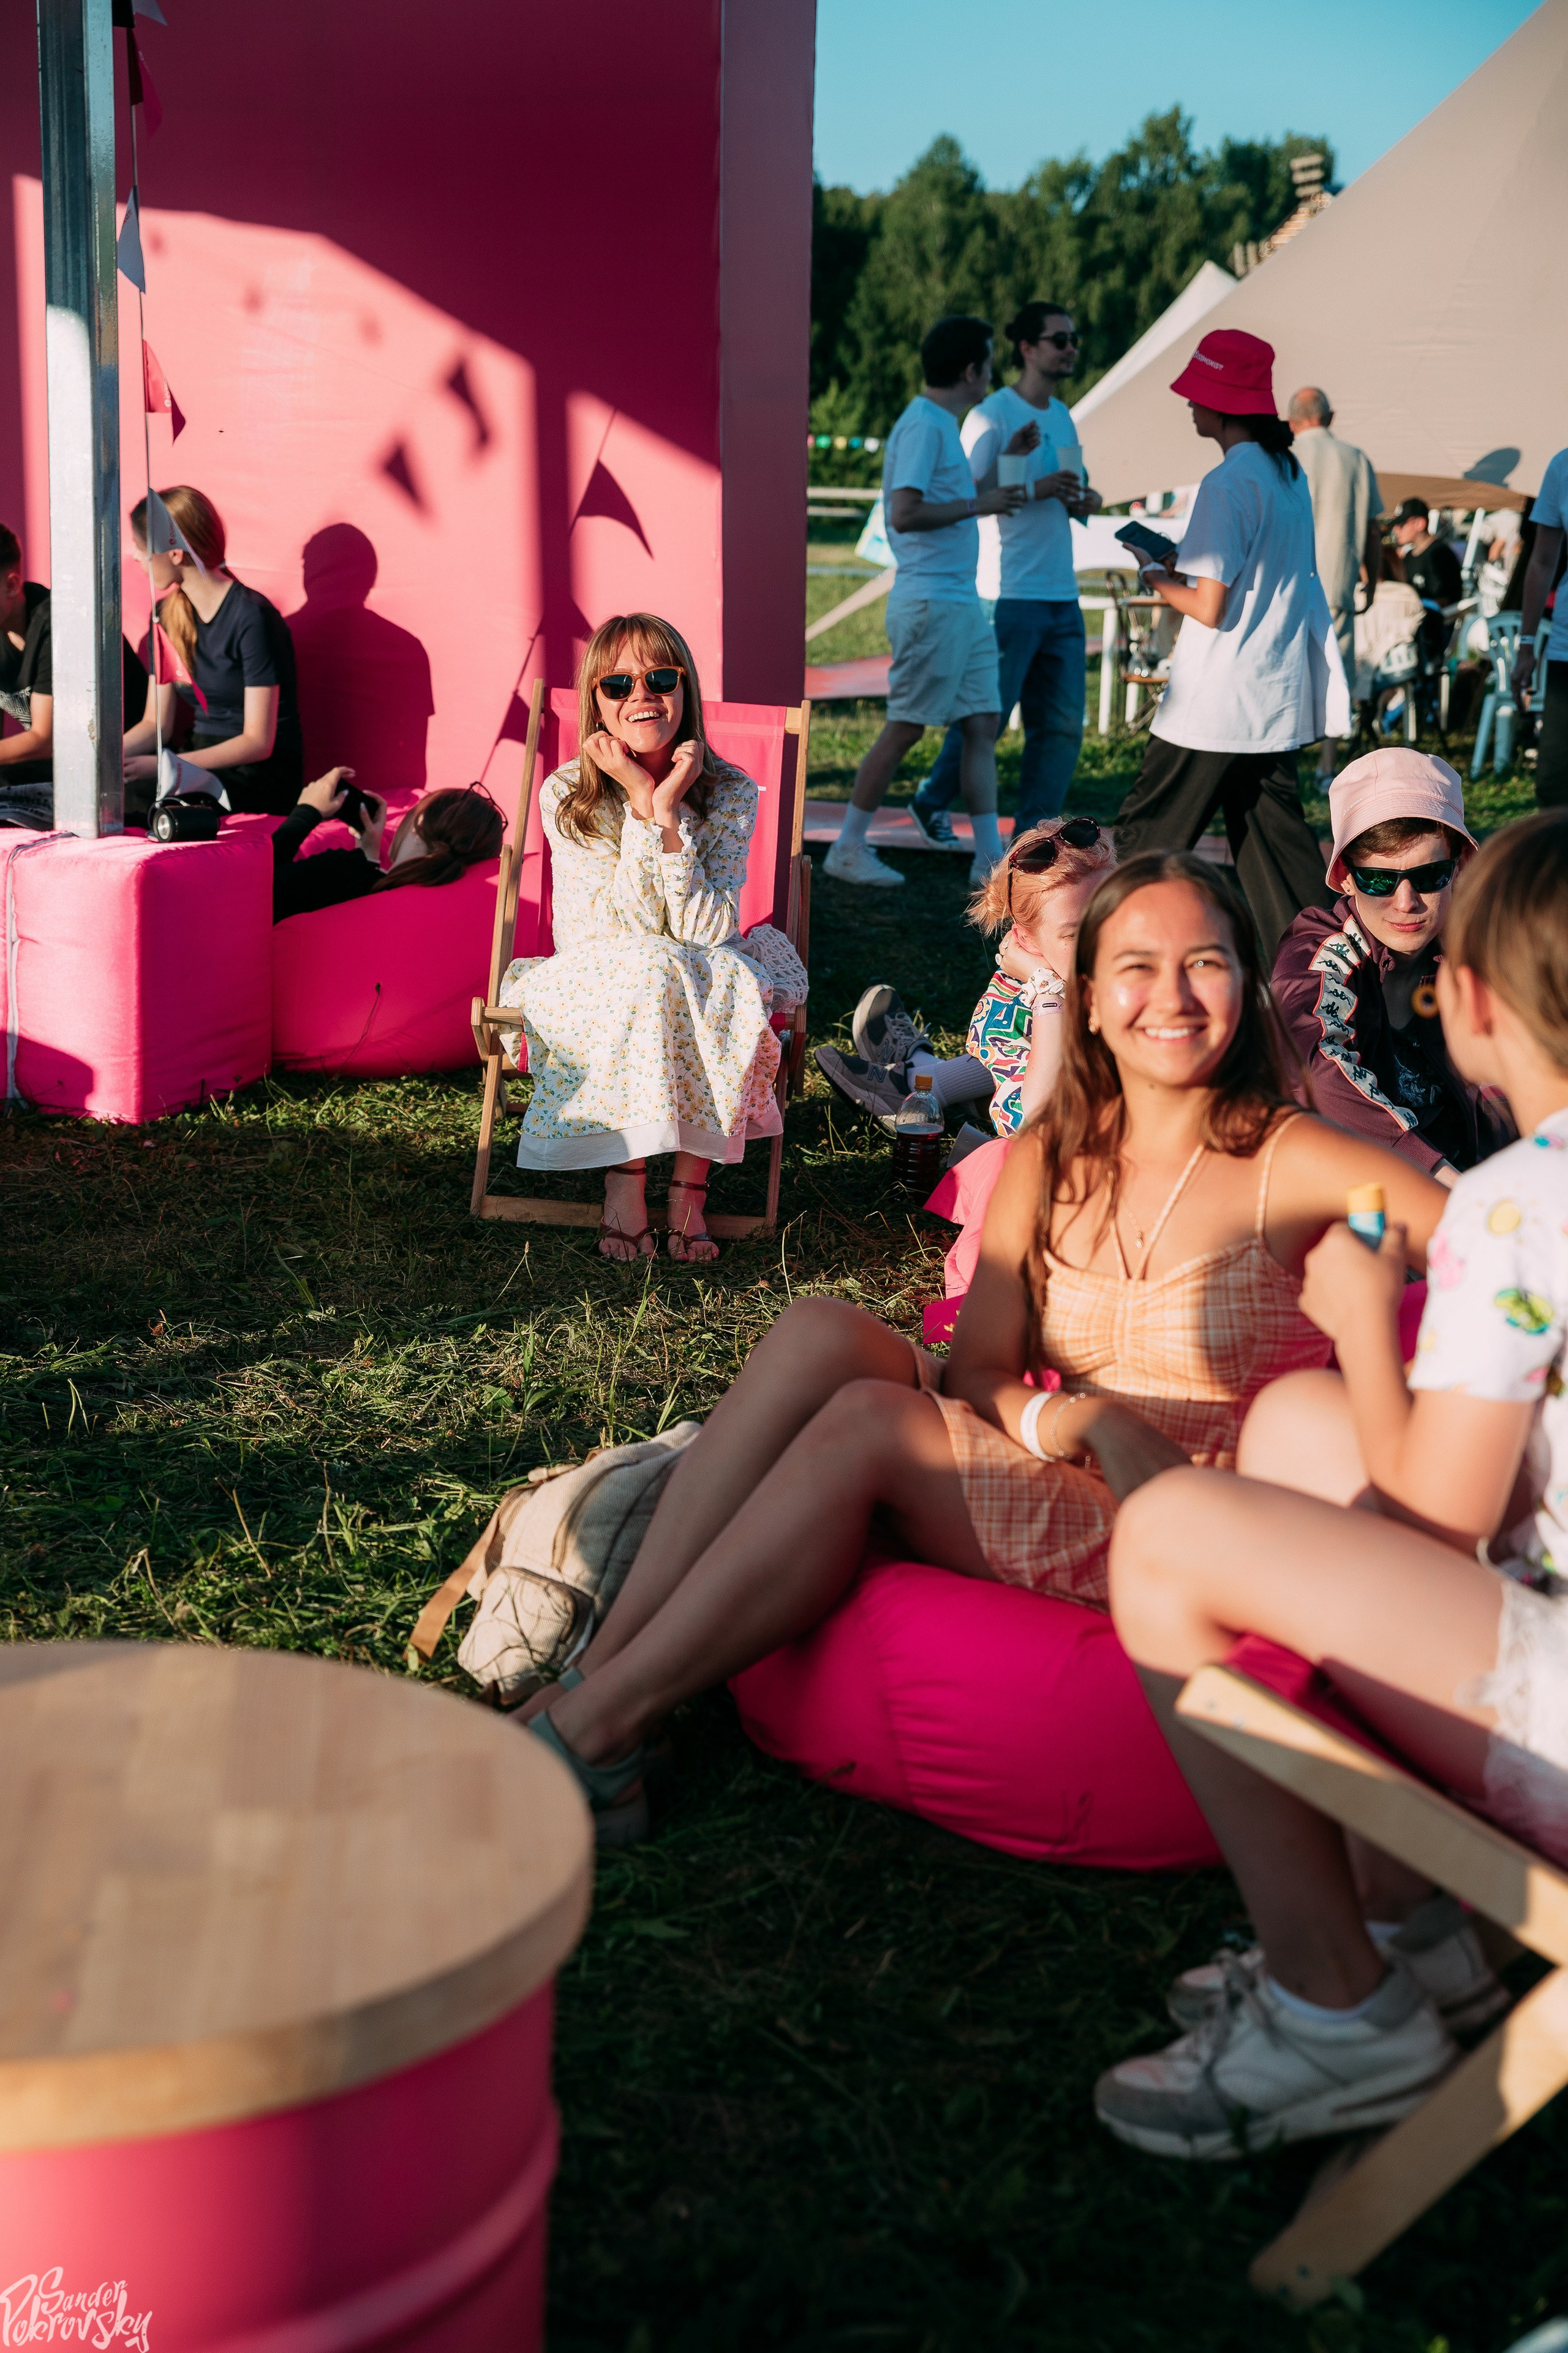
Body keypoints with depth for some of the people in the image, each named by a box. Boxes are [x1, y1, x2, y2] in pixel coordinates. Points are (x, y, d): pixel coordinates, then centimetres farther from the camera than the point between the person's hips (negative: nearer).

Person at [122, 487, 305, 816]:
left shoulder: (252, 617, -14)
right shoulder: (168, 613, 10)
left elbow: (258, 742, -17)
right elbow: (155, 724, 10)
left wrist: (161, 765, -25)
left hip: (264, 775, -7)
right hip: (199, 761, 7)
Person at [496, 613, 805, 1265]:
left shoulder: (730, 794, -5)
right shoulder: (567, 795, -8)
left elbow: (705, 931, -17)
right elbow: (629, 931, -18)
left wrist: (670, 810, -22)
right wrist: (642, 803, -23)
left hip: (702, 992, 2)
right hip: (596, 993, -1)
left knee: (726, 976, -33)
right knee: (648, 970, -34)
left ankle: (689, 1183, -23)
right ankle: (624, 1176, -26)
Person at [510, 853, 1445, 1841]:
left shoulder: (1290, 1161, -6)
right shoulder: (1048, 1160, 9)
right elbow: (979, 1370, 3)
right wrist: (1089, 1421, -20)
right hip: (1044, 1485, 5)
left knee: (870, 1420, -24)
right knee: (825, 1333, -17)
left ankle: (601, 1726, -21)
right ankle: (599, 1671, -21)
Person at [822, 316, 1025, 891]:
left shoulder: (942, 425, 16)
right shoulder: (923, 425, -14)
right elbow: (906, 514, -23)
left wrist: (1006, 458, 28)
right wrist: (980, 504, -17)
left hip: (962, 603, 10)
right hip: (928, 602, -10)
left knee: (982, 724, 7)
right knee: (904, 728, -4)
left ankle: (990, 858, 10)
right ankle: (848, 849, 5)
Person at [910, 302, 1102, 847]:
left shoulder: (1063, 416, 17)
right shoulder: (992, 415, -8)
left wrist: (1081, 500, 3)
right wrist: (1033, 490, -22)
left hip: (1063, 598, 7)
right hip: (1009, 595, -7)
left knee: (1063, 724, 4)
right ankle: (932, 803, 21)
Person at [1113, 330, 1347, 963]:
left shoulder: (1227, 483, -16)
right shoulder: (1289, 473, 10)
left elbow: (1209, 607, -18)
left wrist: (1154, 574, 0)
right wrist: (1180, 556, 17)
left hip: (1215, 705, -9)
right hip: (1278, 698, 9)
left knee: (1148, 833, 1)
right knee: (1275, 834, 11)